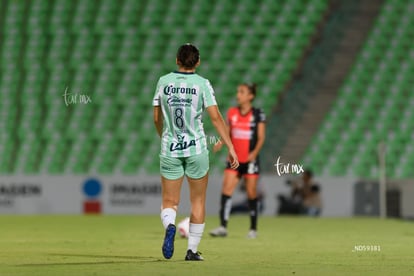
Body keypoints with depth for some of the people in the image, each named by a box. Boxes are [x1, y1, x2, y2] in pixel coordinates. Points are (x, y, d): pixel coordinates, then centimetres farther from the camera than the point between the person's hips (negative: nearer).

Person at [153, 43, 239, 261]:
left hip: (170, 149, 1)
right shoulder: (202, 84, -5)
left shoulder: (164, 81, 2)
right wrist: (230, 148, -8)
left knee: (169, 202, 7)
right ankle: (192, 250, 14)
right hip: (196, 149, -1)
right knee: (198, 201, 13)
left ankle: (169, 225, -26)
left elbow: (156, 118, 9)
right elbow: (216, 117, -11)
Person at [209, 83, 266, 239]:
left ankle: (253, 229, 15)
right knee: (226, 190, -11)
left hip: (250, 159, -3)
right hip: (234, 159, 3)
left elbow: (261, 137, -4)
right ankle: (223, 227, -15)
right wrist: (220, 143, -7)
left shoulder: (258, 114, -2)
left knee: (251, 193, 3)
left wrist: (255, 152, -20)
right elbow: (227, 134, 13)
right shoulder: (232, 113, 8)